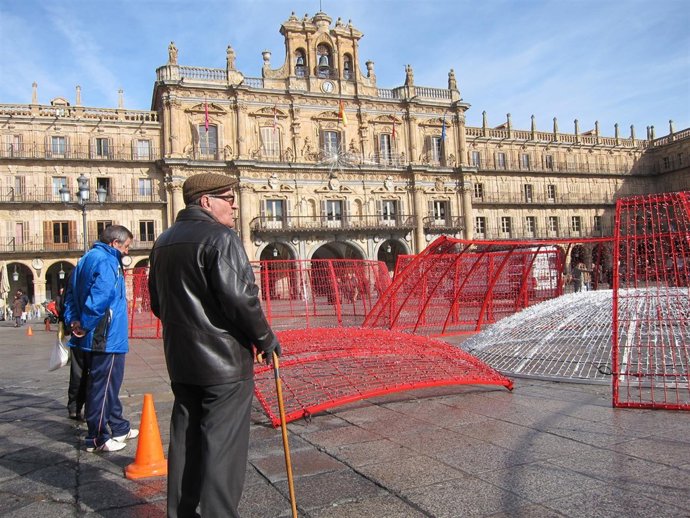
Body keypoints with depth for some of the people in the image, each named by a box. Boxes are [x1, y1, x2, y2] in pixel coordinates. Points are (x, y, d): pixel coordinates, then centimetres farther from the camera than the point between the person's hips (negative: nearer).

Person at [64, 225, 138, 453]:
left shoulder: (87, 259, 16)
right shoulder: (107, 262, -16)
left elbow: (71, 293, 16)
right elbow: (100, 296, -28)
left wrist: (73, 320, 6)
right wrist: (85, 325, -19)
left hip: (92, 339, 10)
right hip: (106, 338, -10)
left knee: (109, 384, 18)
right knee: (102, 387, 0)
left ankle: (119, 428, 31)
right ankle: (97, 438, 10)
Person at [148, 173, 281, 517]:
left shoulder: (163, 242, 13)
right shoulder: (220, 238, -14)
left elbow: (158, 303, 18)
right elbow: (240, 298, -22)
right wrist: (266, 338, -9)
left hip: (181, 360, 9)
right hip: (225, 360, -8)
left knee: (185, 439, 17)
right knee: (223, 443, 0)